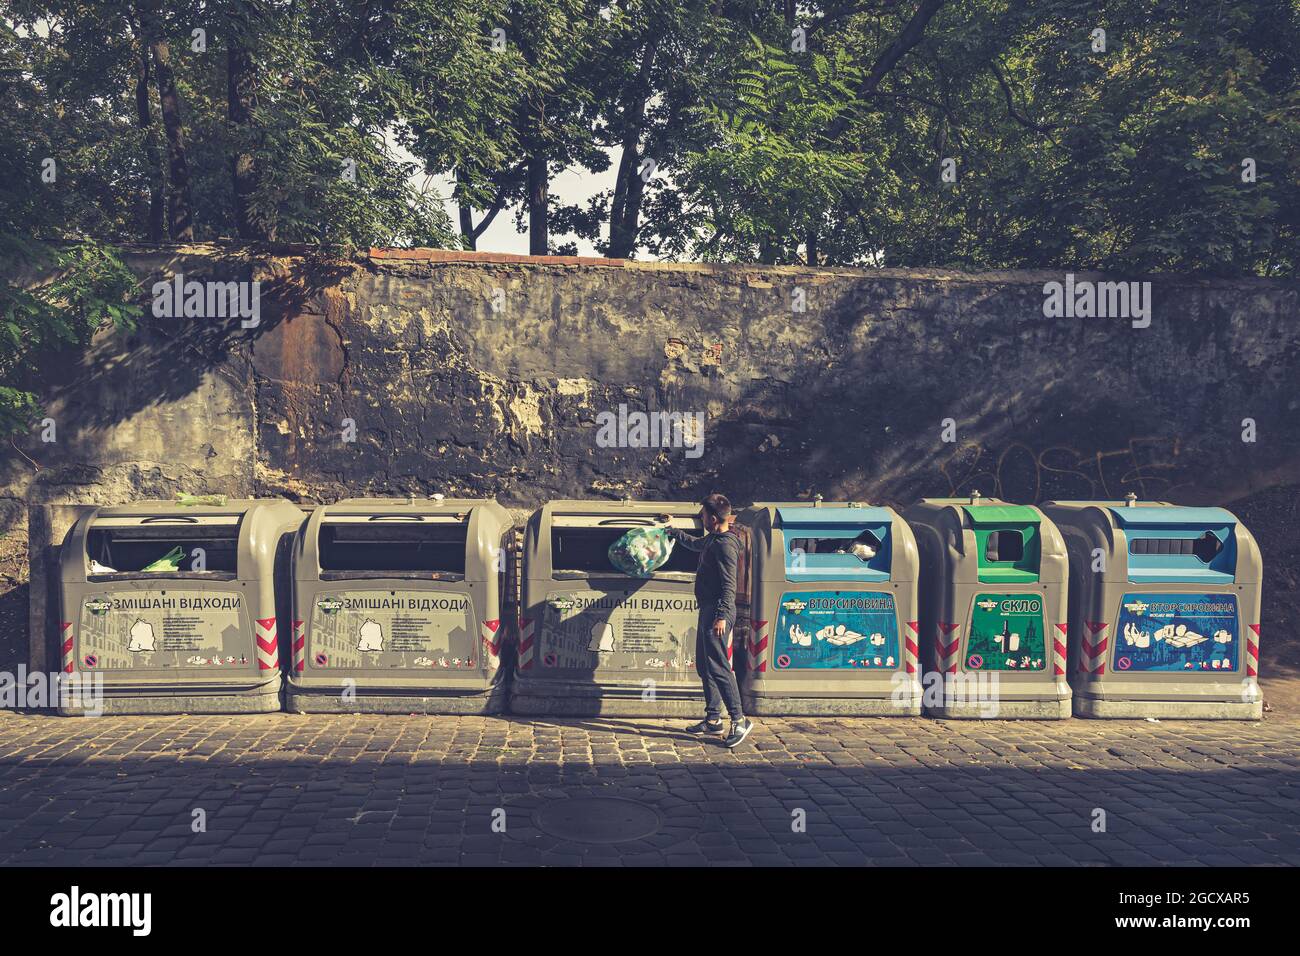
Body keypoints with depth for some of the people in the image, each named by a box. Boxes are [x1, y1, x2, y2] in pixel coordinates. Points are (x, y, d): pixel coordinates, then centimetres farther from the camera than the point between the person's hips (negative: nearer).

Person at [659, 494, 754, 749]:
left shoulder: (725, 545, -16)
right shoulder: (711, 540, 14)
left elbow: (729, 584, -21)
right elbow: (694, 543, 39)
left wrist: (722, 616, -26)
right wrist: (672, 530, 49)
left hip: (717, 613, -11)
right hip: (707, 610, 11)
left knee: (718, 666, -13)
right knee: (704, 666, 14)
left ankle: (739, 720, -10)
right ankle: (713, 719, 21)